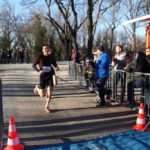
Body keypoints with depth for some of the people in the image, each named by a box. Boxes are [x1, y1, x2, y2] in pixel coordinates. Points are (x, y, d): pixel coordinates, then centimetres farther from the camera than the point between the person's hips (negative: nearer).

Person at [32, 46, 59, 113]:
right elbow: (34, 65, -4)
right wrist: (39, 71, -22)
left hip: (50, 76, 2)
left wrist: (56, 68, -11)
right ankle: (37, 88, 37)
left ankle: (47, 107, 14)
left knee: (49, 92, -5)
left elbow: (55, 64, 13)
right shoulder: (40, 57, -7)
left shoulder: (51, 56, 1)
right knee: (42, 94, 2)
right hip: (43, 76, -2)